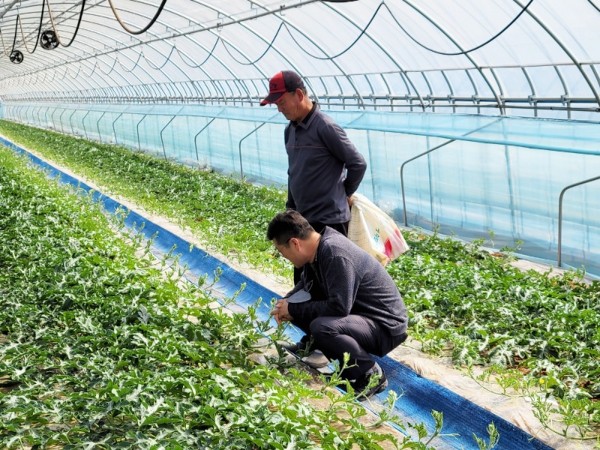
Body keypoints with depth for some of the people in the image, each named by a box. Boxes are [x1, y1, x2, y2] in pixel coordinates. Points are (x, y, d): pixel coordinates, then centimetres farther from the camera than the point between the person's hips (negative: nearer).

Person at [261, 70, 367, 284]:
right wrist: (291, 210, 16)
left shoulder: (325, 126, -16)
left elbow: (358, 164, -12)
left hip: (329, 221, -8)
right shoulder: (290, 130, 9)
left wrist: (345, 194, 1)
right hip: (302, 220, 8)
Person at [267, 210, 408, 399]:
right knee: (295, 303, -1)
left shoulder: (336, 255, -28)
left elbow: (338, 307, -31)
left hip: (386, 326, -9)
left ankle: (371, 375, -15)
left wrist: (294, 310, -20)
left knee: (321, 327, -35)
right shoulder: (318, 248, 1)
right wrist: (285, 303, -1)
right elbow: (306, 284, 18)